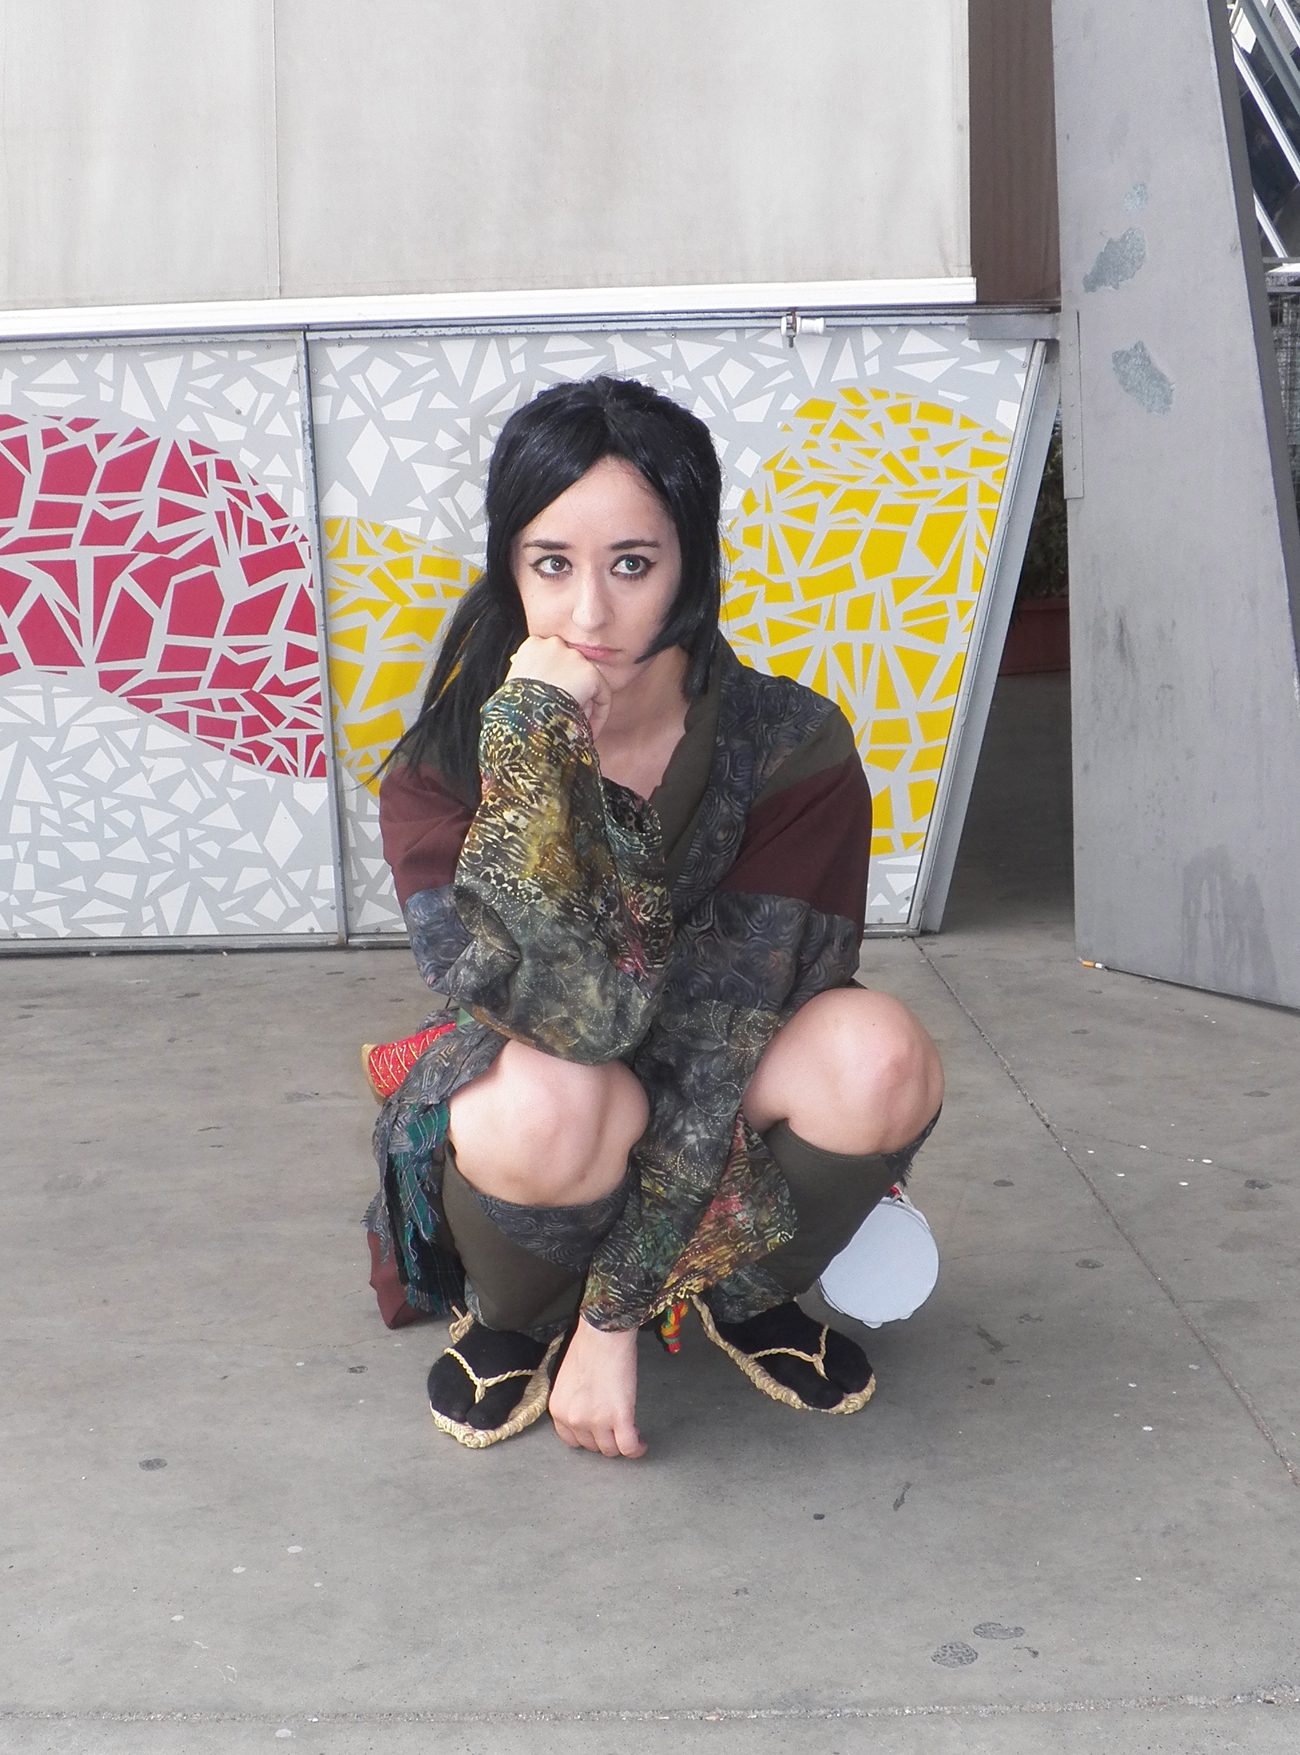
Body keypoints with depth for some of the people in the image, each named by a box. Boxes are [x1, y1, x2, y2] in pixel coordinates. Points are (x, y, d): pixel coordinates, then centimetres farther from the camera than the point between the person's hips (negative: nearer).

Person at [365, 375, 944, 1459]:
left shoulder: (796, 754, -19)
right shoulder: (446, 769, -18)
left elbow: (724, 1037, -22)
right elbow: (568, 1013, -34)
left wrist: (615, 1316, -22)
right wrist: (534, 737, -37)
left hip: (724, 1155, 1)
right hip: (562, 1165, -1)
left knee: (876, 1052, -31)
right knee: (545, 1104, -37)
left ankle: (745, 1293, 0)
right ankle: (510, 1312, -1)